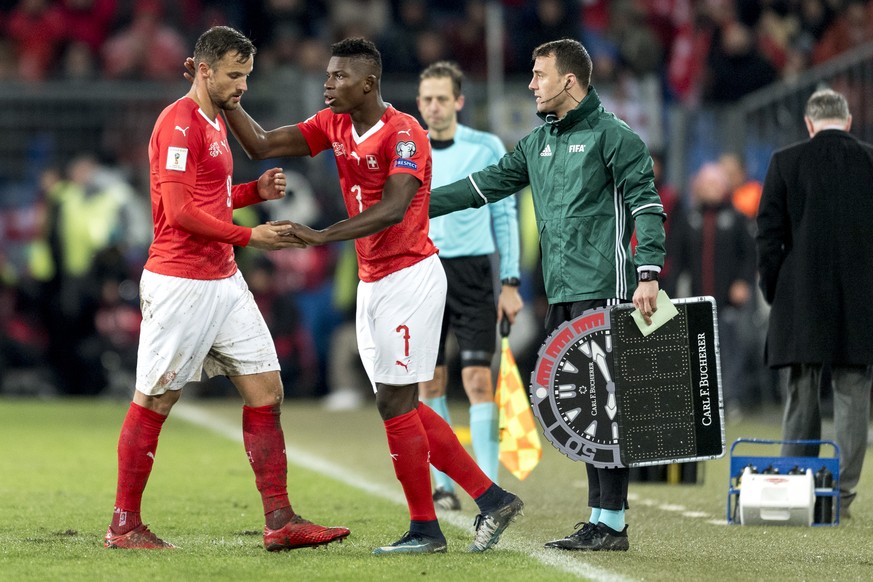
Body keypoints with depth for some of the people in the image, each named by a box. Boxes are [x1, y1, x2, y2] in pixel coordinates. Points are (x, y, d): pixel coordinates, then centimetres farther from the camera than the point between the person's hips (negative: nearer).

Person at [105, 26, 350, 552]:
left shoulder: (215, 122, 16)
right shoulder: (179, 124, -14)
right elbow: (180, 212, -19)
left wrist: (257, 191, 9)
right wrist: (250, 237, -18)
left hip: (224, 281, 9)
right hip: (180, 285, -9)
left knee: (266, 391, 3)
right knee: (153, 404, 0)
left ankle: (280, 521, 4)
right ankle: (125, 526, 8)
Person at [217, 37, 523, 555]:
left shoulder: (404, 134, -16)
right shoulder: (333, 126, 8)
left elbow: (393, 208, -28)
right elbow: (262, 146, 7)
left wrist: (323, 236, -36)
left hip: (409, 278, -9)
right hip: (373, 283, 9)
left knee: (395, 402, -8)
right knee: (400, 405, 8)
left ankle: (425, 529, 1)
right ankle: (492, 498, 14)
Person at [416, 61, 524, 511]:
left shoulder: (487, 148, 2)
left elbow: (505, 215, 7)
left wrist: (510, 283, 2)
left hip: (472, 272, -2)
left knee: (478, 380, -10)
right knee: (429, 384, 3)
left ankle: (489, 488, -11)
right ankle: (442, 485, 12)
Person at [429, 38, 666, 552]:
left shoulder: (612, 135, -6)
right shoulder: (539, 142, 18)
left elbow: (646, 204, -11)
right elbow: (487, 184, 21)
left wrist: (648, 276, -20)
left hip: (604, 290, -8)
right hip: (561, 294, 8)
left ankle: (612, 523, -9)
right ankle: (598, 517, 11)